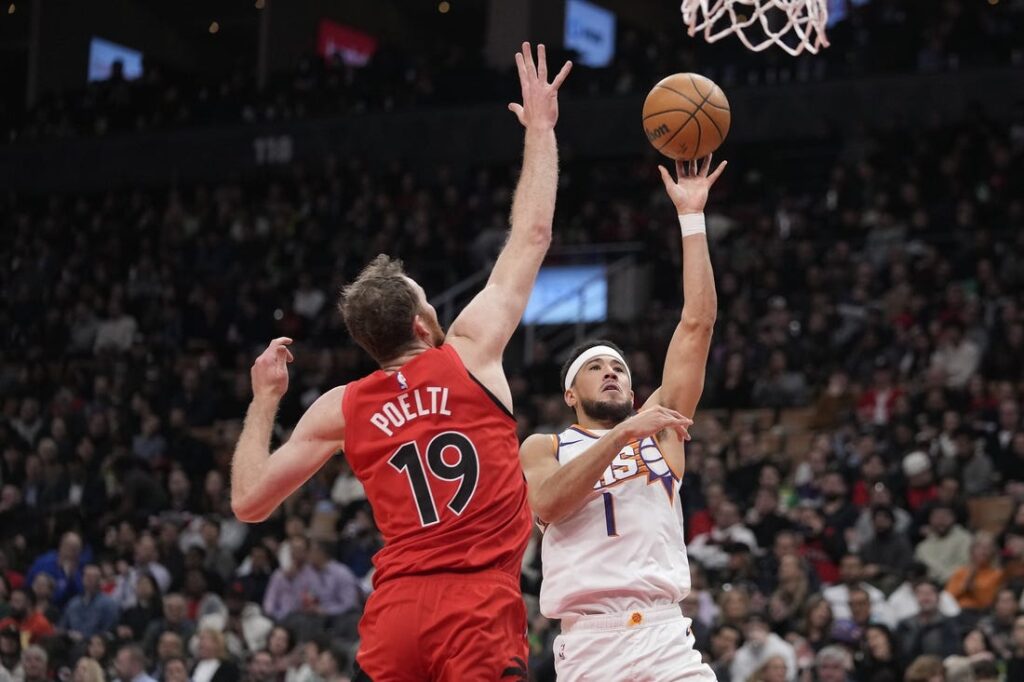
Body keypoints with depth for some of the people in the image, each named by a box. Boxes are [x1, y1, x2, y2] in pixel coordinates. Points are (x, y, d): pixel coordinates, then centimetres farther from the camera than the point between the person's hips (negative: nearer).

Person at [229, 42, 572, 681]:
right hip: (482, 608, -3)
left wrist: (265, 400, 25)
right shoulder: (472, 355, 3)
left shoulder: (339, 410, 9)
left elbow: (249, 502, 13)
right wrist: (541, 127, 22)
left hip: (395, 612, 3)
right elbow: (532, 235, 12)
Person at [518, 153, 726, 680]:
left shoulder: (659, 429, 18)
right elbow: (547, 502, -10)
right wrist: (622, 434, -13)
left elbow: (697, 325, 11)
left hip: (665, 635, 2)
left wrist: (691, 217, 8)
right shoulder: (542, 448, 14)